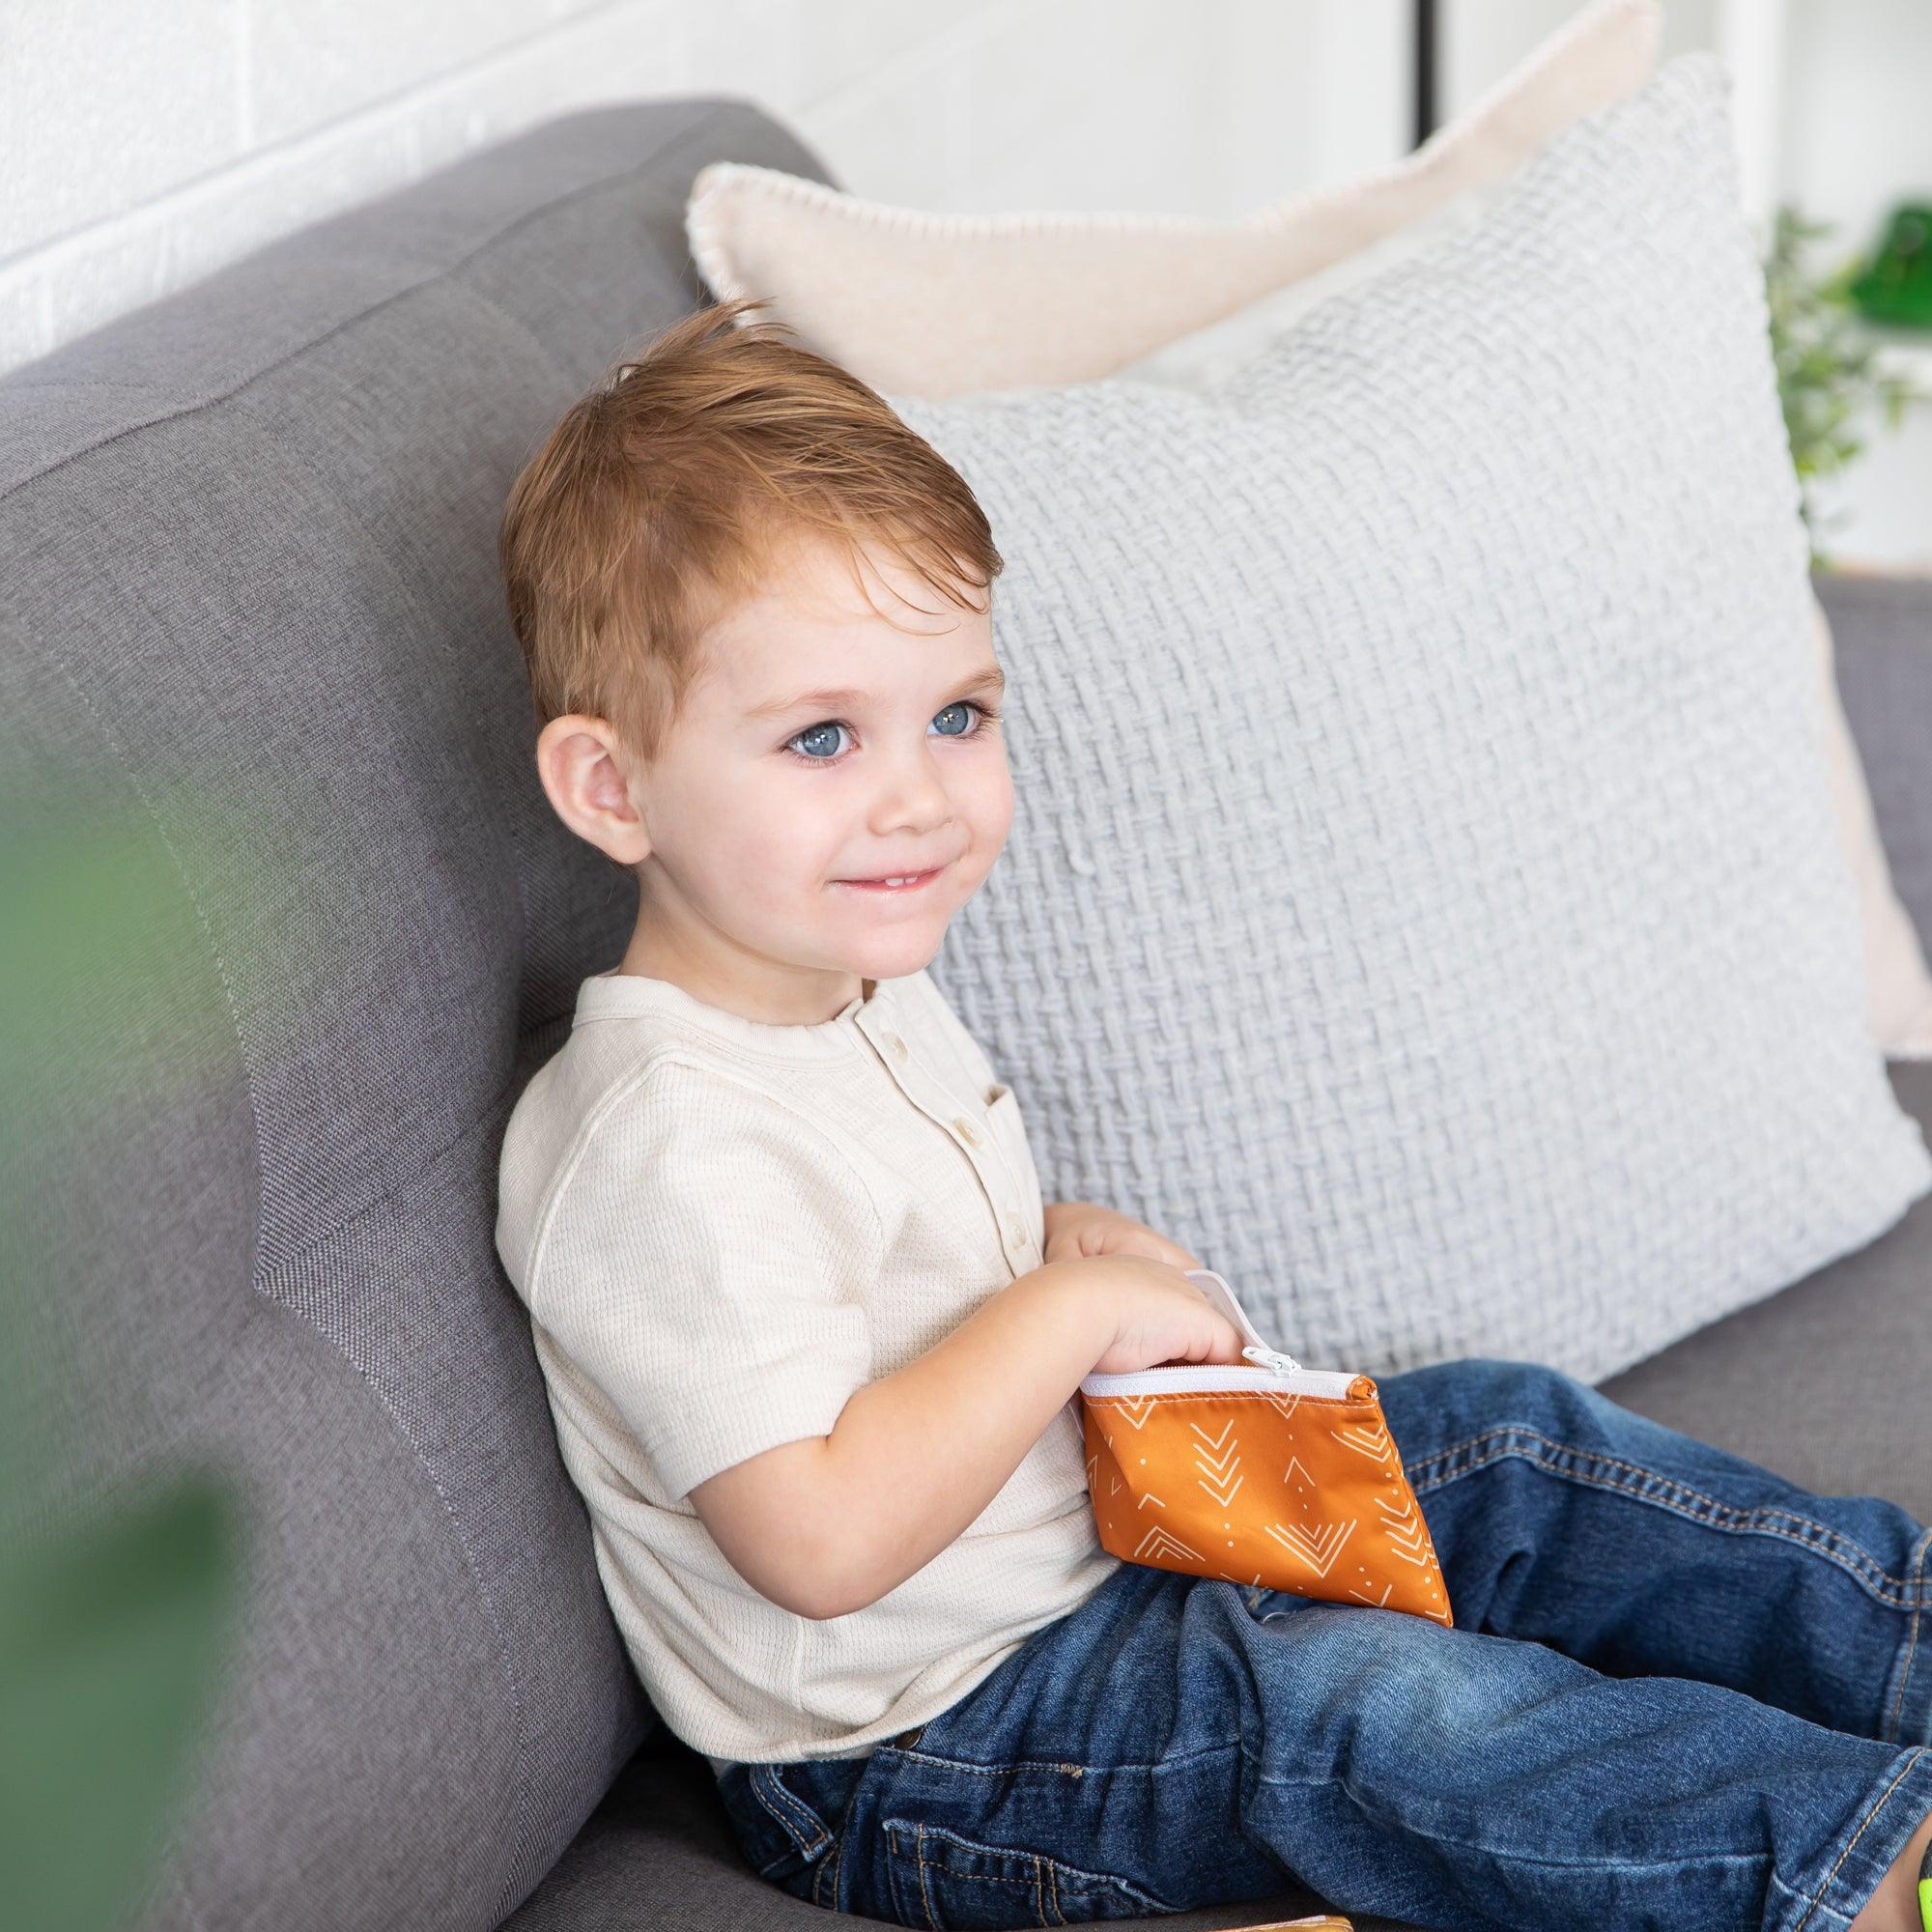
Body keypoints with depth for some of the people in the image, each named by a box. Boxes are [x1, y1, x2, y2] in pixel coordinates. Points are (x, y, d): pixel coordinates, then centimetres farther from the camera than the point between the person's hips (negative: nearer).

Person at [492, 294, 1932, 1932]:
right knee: (1339, 1699, -30)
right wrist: (1070, 1307, -25)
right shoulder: (667, 1146, -28)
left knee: (1501, 1443, 4)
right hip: (916, 1763, -10)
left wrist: (1071, 1243, 1)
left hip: (1092, 1523, 10)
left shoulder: (860, 976, 4)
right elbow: (820, 1539, -33)